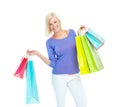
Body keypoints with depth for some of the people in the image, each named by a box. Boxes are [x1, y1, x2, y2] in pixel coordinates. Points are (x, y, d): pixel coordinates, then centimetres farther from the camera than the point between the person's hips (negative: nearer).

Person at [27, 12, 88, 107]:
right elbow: (53, 64, -4)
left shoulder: (71, 32, 3)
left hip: (75, 76, 2)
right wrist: (37, 53, -11)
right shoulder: (50, 42, -4)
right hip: (59, 77, -2)